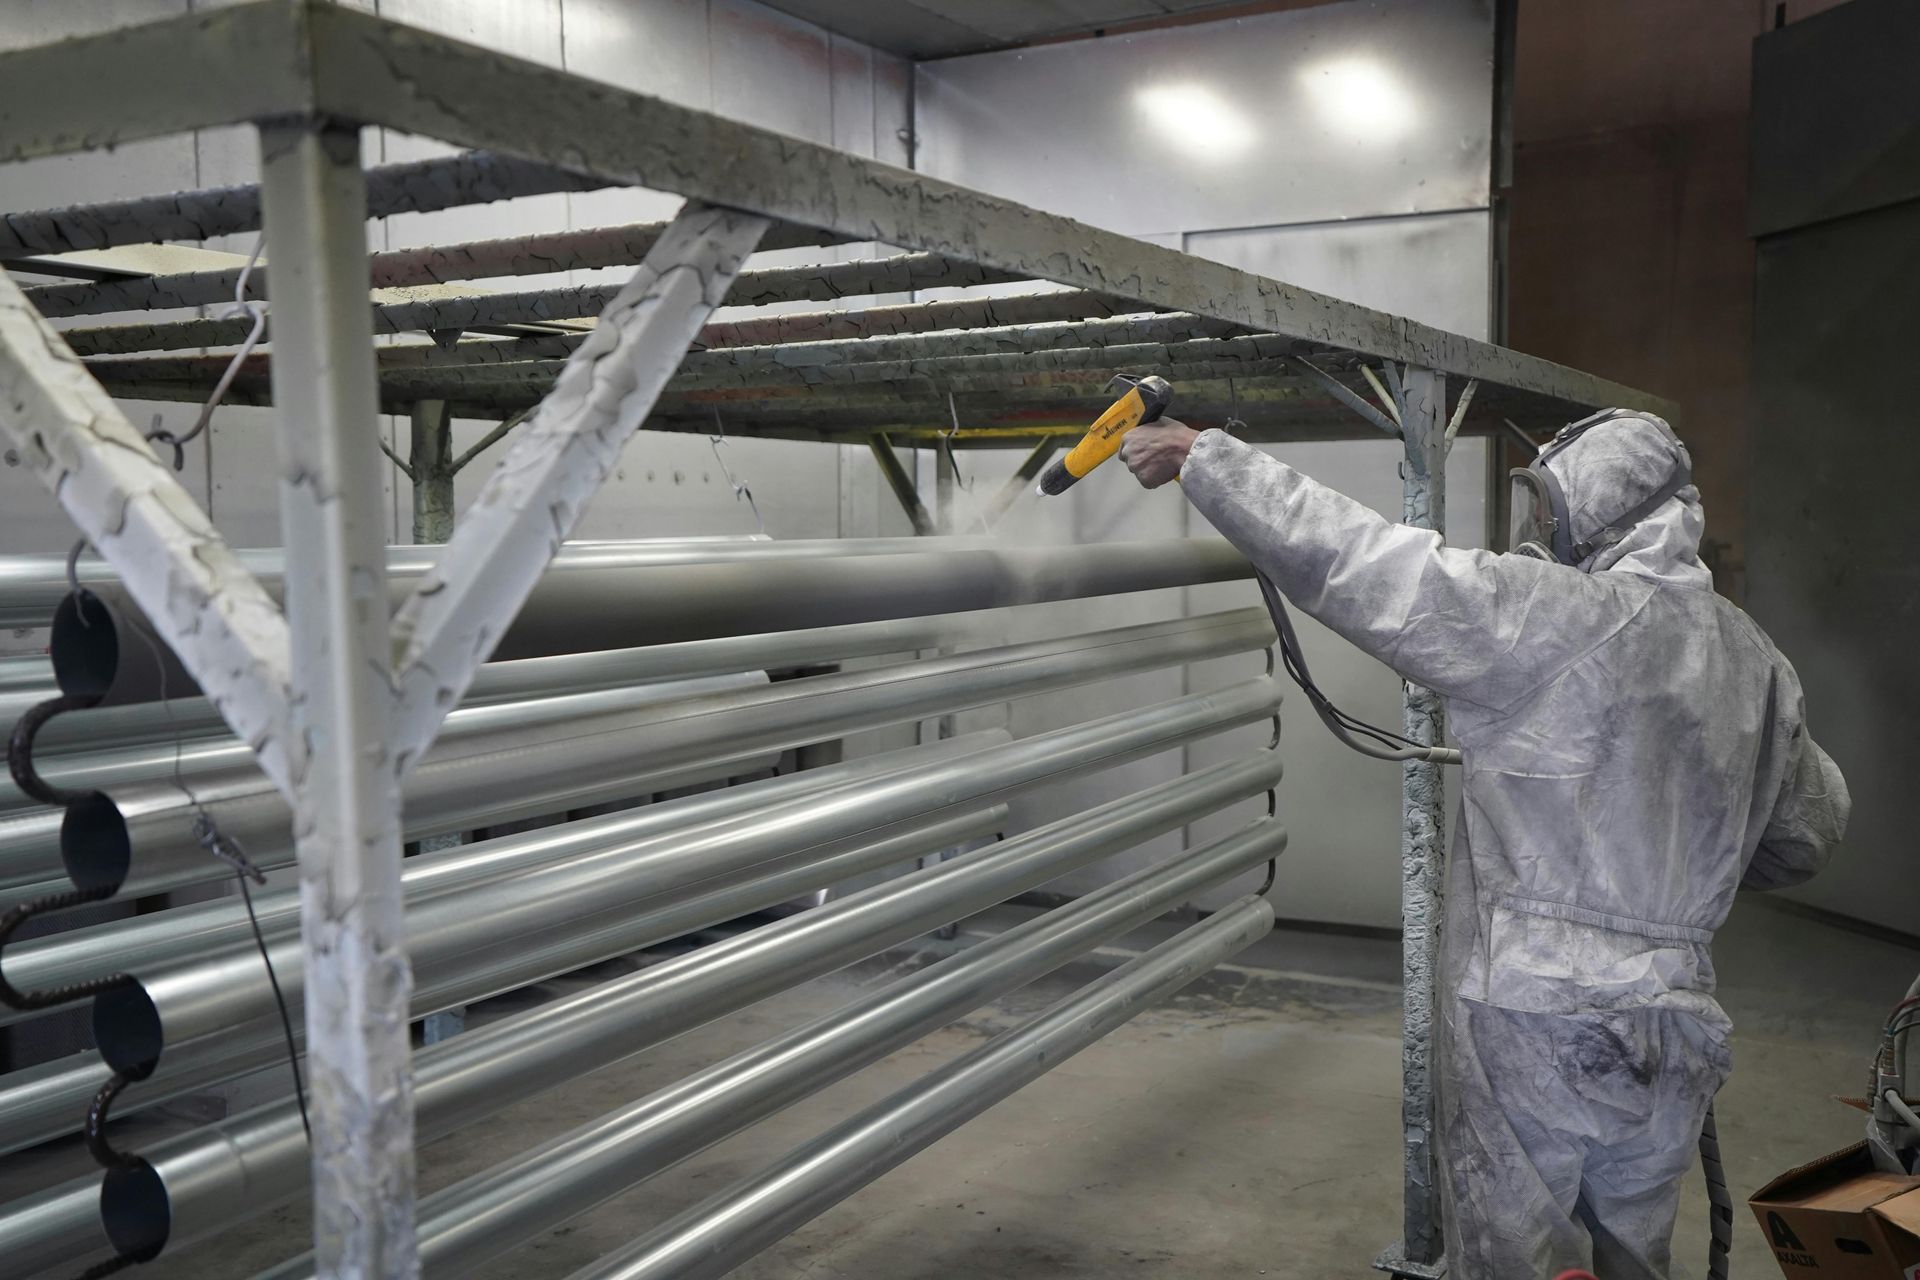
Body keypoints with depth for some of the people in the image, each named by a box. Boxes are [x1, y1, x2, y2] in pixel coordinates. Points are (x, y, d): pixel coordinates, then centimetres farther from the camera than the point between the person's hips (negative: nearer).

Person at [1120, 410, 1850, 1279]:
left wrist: (1199, 453, -4)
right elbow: (1808, 833, 21)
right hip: (1673, 1029, 8)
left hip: (1530, 1020, -8)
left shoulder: (1548, 617, -12)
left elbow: (1342, 556, -13)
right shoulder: (1755, 661, 8)